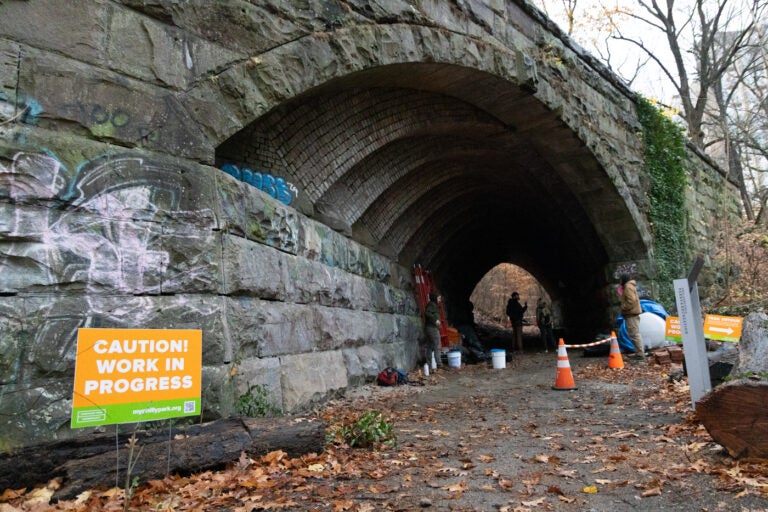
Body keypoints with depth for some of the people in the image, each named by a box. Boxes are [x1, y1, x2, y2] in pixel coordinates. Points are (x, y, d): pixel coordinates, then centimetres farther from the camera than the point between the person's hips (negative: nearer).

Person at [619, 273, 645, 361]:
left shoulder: (628, 287, -13)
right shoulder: (630, 286, 20)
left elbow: (631, 301, -23)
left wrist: (623, 308, -14)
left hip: (631, 314, -11)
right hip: (633, 313, 11)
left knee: (635, 334, -10)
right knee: (635, 334, 14)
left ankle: (640, 354, -9)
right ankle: (638, 353, 20)